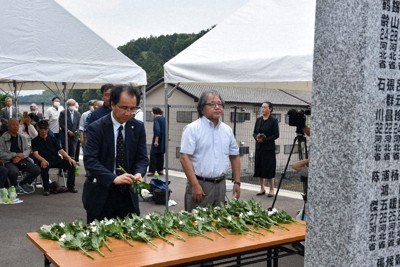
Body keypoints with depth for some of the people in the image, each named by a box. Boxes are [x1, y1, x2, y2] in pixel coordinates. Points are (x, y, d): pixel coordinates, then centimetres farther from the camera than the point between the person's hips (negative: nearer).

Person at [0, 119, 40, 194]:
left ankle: (23, 184, 11)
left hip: (22, 160, 5)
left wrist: (20, 156, -9)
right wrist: (15, 155, -11)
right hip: (9, 161, -5)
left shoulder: (22, 138, 17)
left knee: (37, 170, -17)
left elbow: (28, 150, 12)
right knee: (14, 172, -37)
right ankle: (14, 186, 0)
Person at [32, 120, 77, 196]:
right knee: (44, 167, -39)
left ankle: (70, 186, -9)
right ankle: (46, 188, -20)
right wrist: (43, 160, -32)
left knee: (72, 164, -19)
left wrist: (69, 158, -9)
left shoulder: (52, 138, 17)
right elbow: (36, 154, -9)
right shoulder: (35, 141, 7)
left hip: (56, 160, 4)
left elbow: (60, 150, 10)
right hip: (45, 161, -3)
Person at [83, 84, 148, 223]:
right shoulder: (96, 128, -10)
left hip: (128, 195, 3)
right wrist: (114, 178, -30)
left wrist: (139, 173, -19)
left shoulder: (138, 127, 2)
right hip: (101, 195, -3)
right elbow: (89, 160, -18)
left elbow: (142, 157, 3)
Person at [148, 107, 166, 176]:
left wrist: (156, 140, -22)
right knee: (161, 154, 13)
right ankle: (160, 170, 15)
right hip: (163, 140, 8)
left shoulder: (156, 118, -12)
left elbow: (157, 129, -22)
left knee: (153, 154, -3)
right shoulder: (163, 118, 11)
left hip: (157, 139, -8)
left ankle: (151, 171, -5)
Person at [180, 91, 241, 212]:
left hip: (220, 184, 6)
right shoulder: (192, 129, -8)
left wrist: (237, 182, 12)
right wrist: (195, 185, -19)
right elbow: (184, 158, -14)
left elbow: (234, 157, 17)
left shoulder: (227, 130, 10)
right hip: (200, 184, -5)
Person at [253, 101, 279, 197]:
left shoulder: (273, 121, -6)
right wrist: (257, 137, -11)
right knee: (259, 168, 7)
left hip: (269, 148, -5)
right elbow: (254, 132, 10)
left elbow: (276, 135, -10)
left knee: (269, 168, -1)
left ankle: (271, 189, 11)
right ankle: (262, 188, 19)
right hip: (259, 147, 5)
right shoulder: (258, 120, 9)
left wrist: (265, 139, -17)